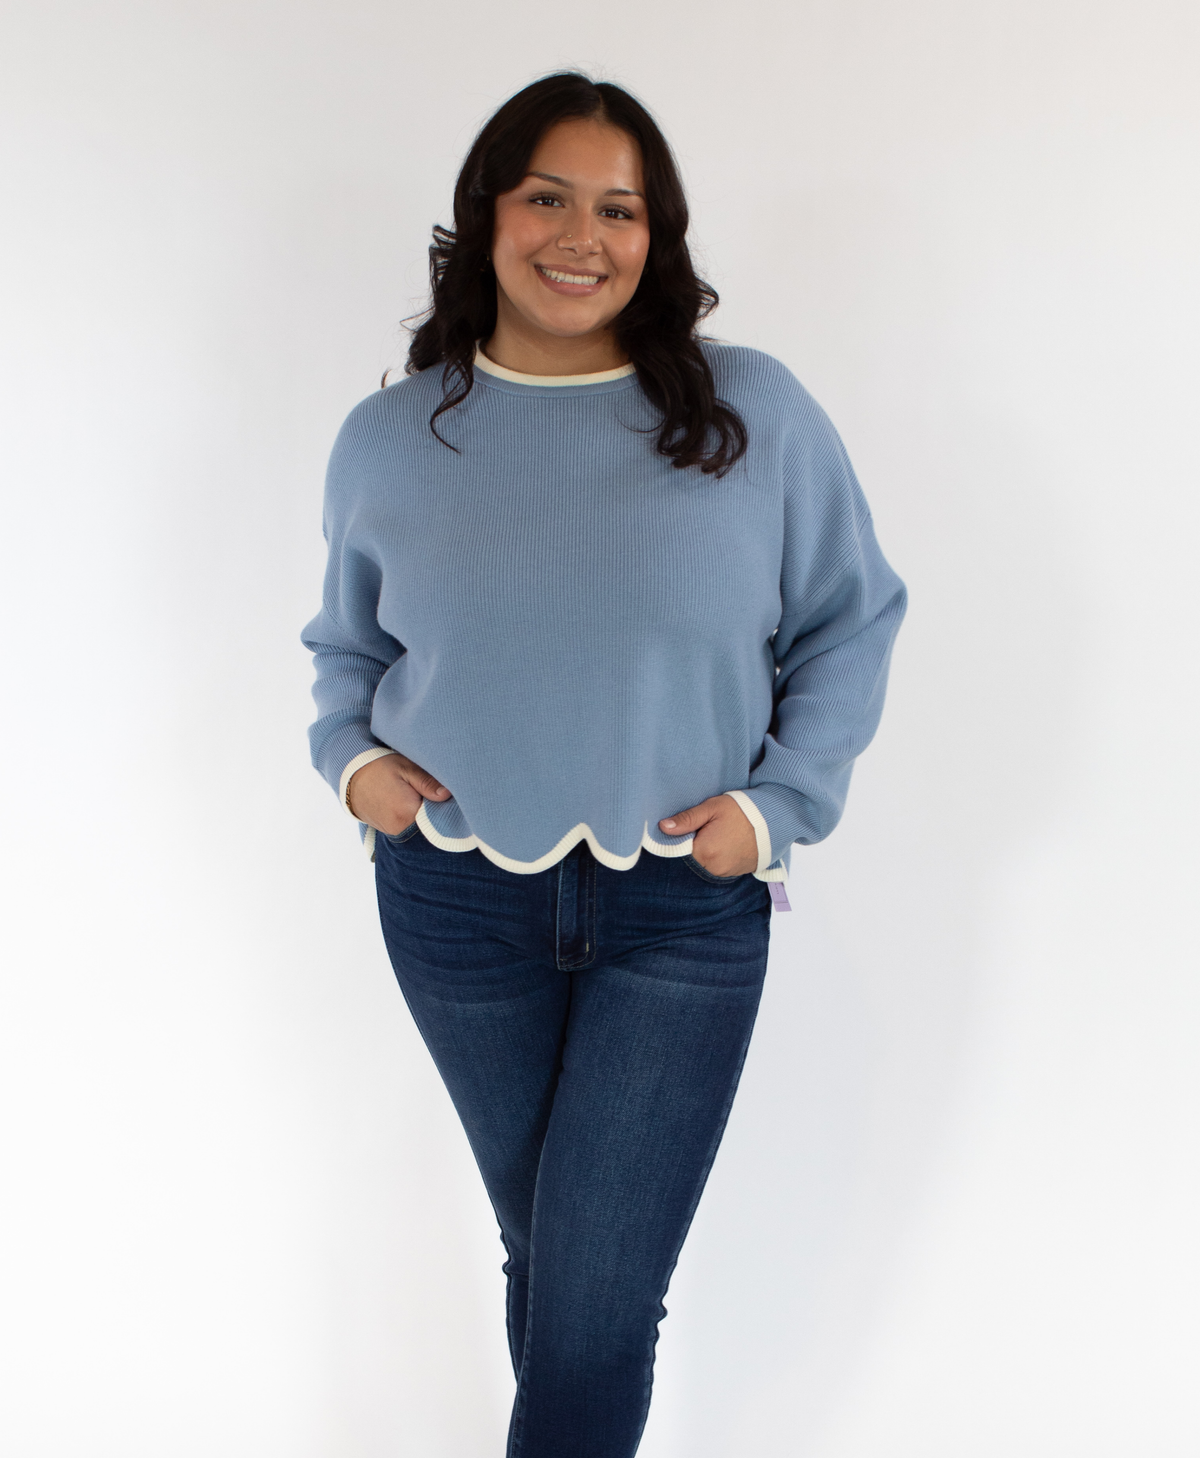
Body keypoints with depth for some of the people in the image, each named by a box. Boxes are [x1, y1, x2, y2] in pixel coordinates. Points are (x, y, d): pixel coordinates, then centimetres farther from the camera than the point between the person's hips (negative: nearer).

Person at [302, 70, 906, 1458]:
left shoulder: (756, 415, -6)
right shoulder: (388, 437, 0)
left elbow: (854, 619, 2)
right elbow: (345, 640, 14)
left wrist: (780, 799, -8)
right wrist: (350, 753, -5)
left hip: (685, 908, -2)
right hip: (458, 904, 2)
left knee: (598, 1300, -2)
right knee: (543, 1251, 20)